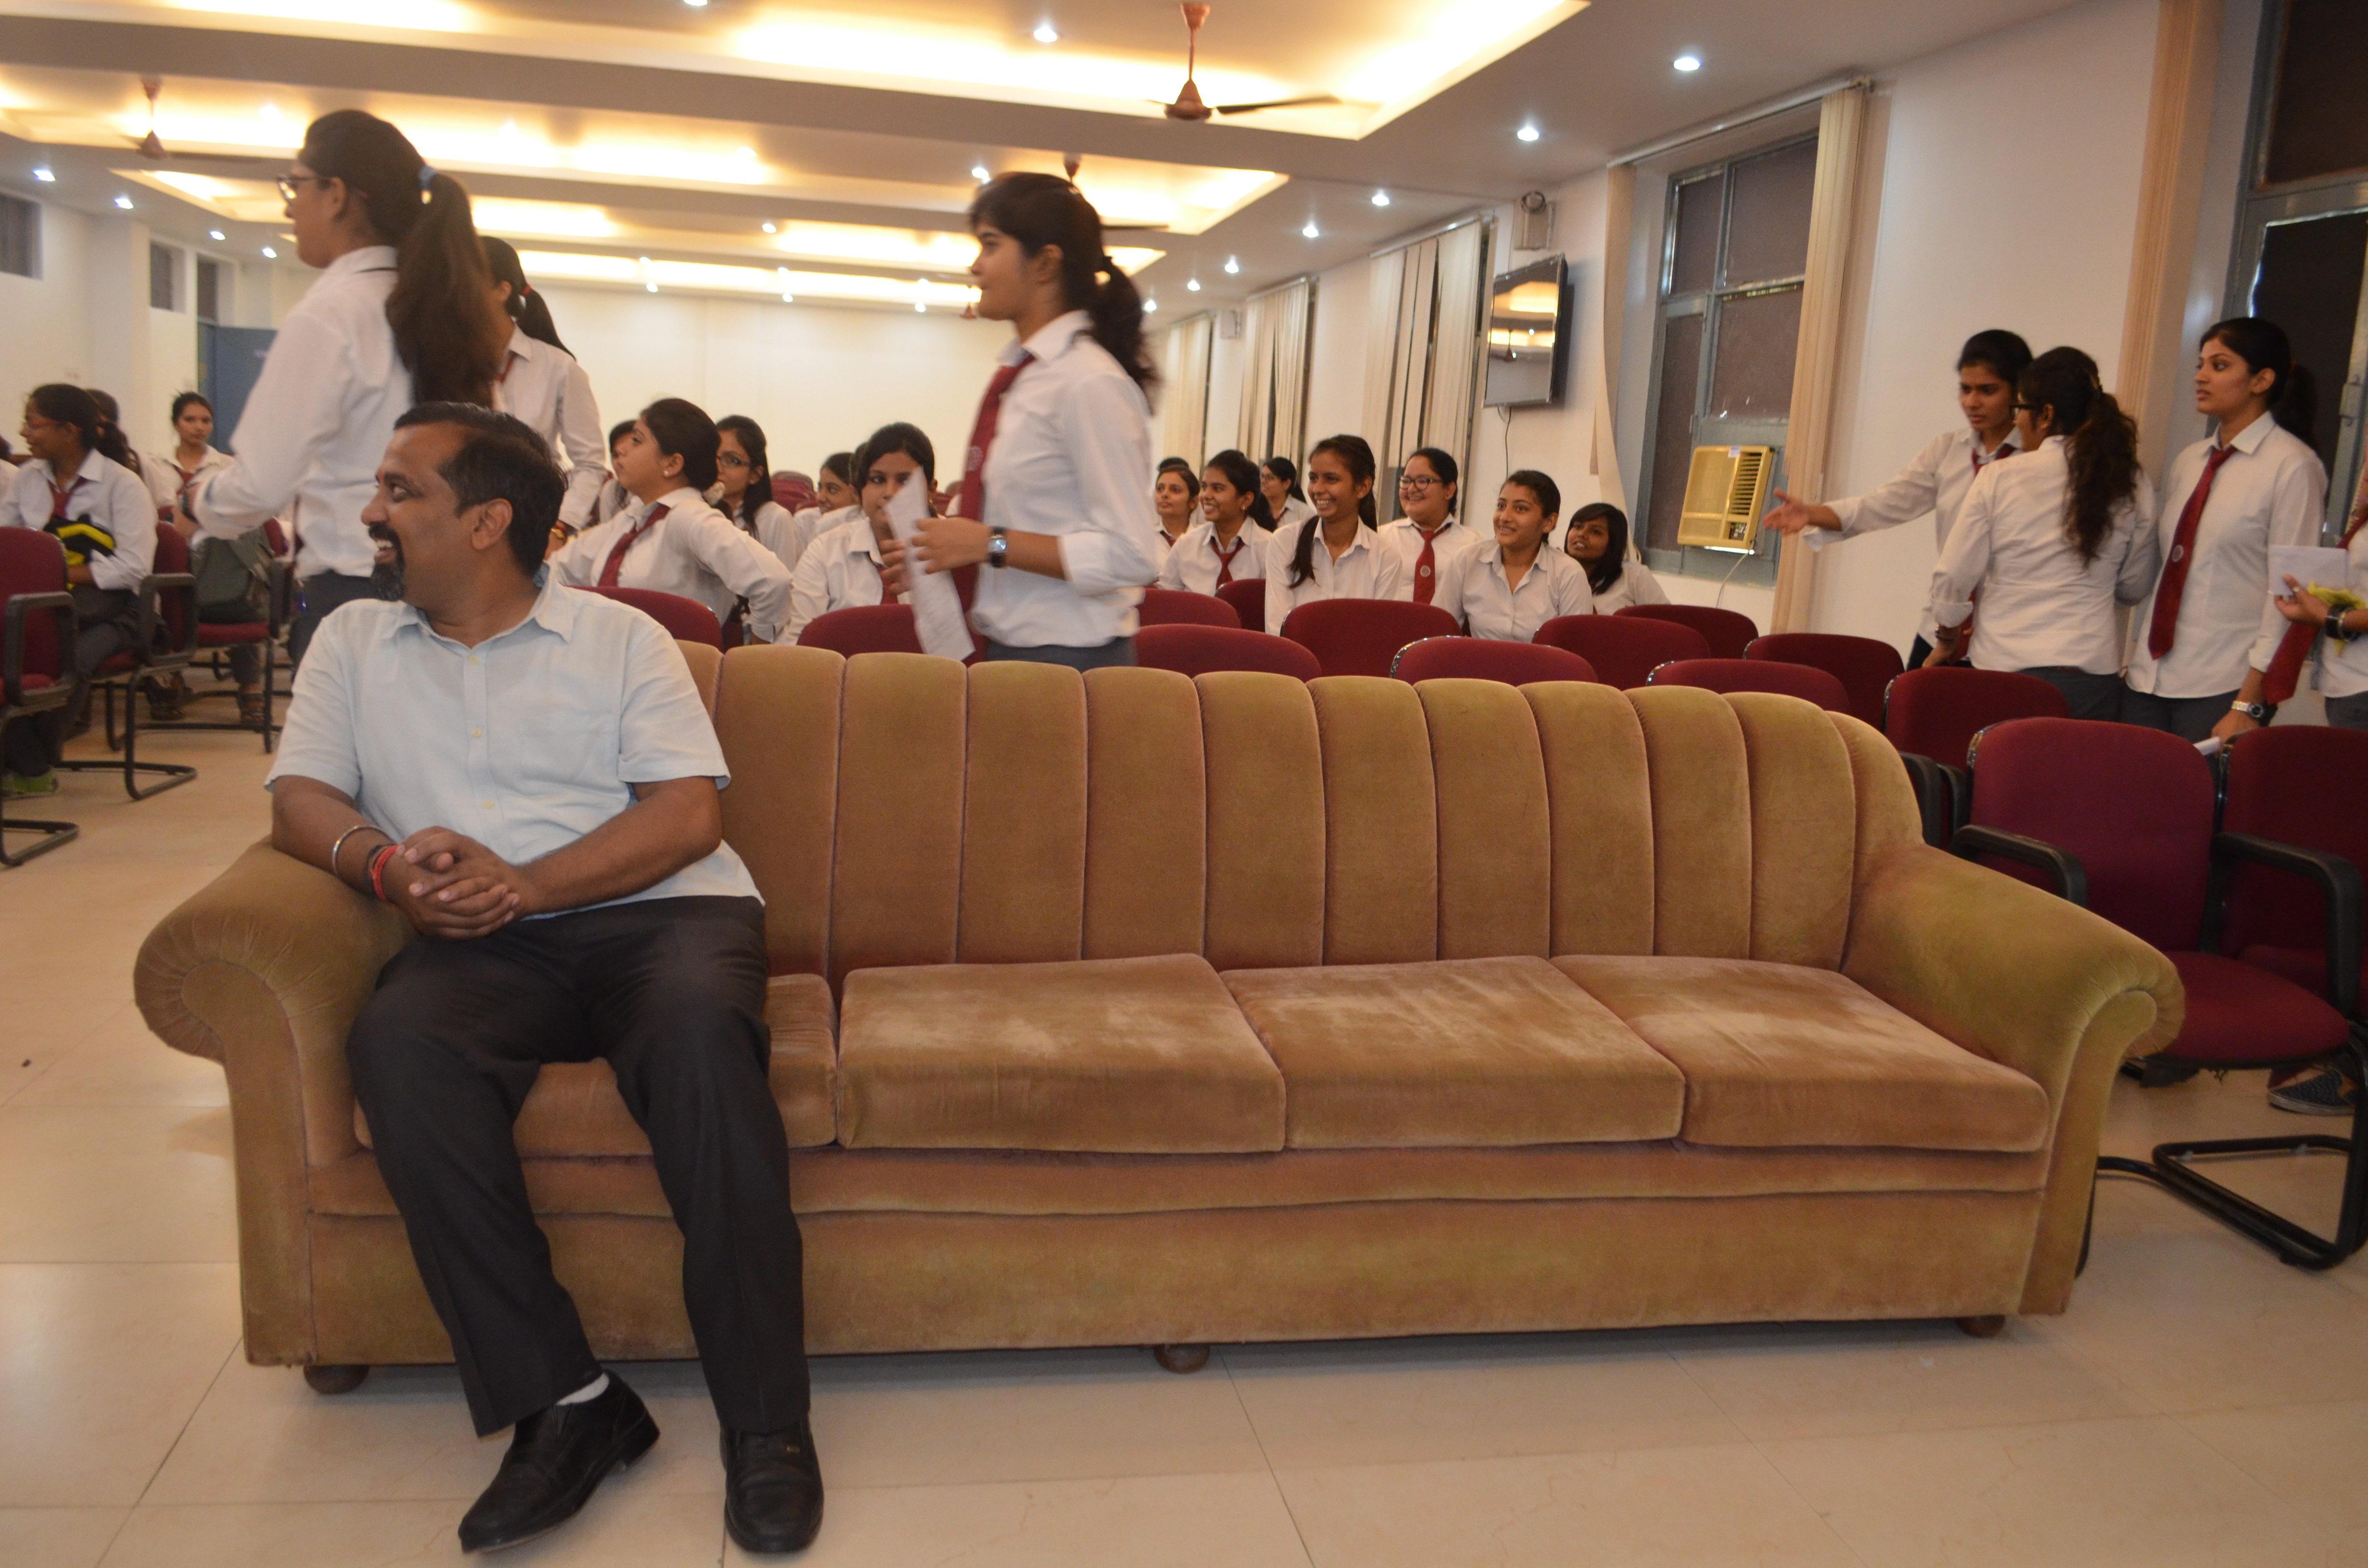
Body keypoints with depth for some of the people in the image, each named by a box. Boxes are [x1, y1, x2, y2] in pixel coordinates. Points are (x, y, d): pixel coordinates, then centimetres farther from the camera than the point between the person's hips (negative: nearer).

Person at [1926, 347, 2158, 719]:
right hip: (2091, 673, 2)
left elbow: (1953, 581, -1)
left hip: (2003, 666, -2)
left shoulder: (1999, 479, -5)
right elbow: (2134, 588, 13)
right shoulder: (2133, 489, 2)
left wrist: (1947, 642, 16)